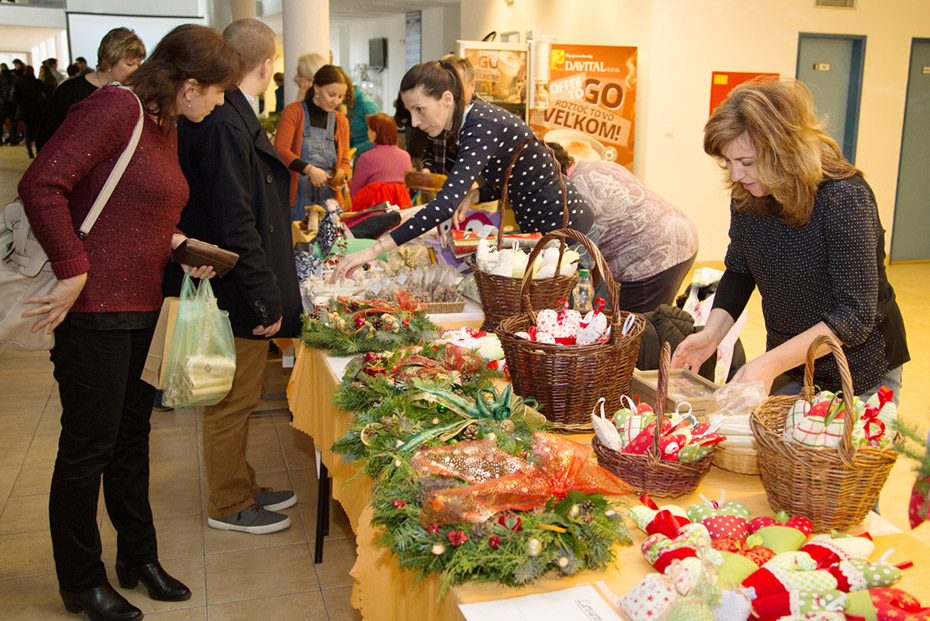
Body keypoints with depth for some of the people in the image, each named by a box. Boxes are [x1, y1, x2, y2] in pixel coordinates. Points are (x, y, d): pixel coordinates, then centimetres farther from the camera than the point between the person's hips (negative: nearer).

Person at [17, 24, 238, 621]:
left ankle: (139, 557, 33)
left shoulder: (163, 124, 13)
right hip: (93, 308, -9)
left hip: (142, 305, 9)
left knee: (131, 434, 18)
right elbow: (42, 185, -23)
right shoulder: (117, 107, -15)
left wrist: (177, 245, 8)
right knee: (88, 445, 4)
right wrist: (74, 271, -22)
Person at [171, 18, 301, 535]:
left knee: (239, 396, 20)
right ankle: (229, 506, 23)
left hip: (246, 287, 10)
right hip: (237, 292, -10)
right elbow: (233, 222, -24)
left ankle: (242, 487, 36)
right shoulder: (225, 125, -22)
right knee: (233, 400, 6)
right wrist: (266, 296, -21)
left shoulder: (235, 117, 8)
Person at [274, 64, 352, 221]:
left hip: (328, 198, 4)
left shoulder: (341, 121, 16)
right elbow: (280, 149, -9)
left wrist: (341, 176, -6)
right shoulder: (294, 111, 1)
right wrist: (309, 169, -21)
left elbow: (344, 161, 17)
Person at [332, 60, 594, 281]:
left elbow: (446, 204, -38)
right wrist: (472, 196, -7)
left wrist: (374, 249, -41)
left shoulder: (482, 127, -27)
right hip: (539, 227, 10)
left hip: (565, 229, -9)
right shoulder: (473, 116, 3)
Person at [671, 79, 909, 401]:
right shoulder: (747, 195, -9)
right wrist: (712, 332, -12)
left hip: (862, 376, -5)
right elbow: (739, 272, 5)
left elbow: (856, 315, -28)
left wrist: (771, 363, -35)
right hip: (788, 366, 6)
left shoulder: (844, 197, -27)